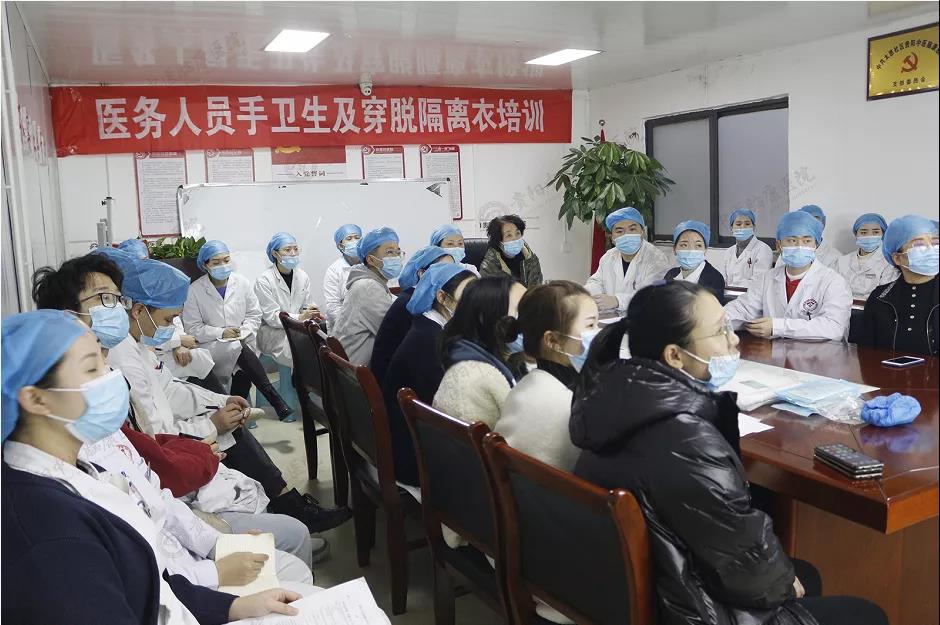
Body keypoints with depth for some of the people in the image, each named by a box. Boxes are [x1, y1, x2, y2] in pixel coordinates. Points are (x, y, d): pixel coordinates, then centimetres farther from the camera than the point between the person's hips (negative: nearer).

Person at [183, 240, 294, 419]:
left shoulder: (242, 282, 6)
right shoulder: (194, 291, -2)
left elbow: (254, 315, 10)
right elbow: (192, 328, -3)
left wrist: (243, 332, -10)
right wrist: (221, 333, -15)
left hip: (243, 343, 3)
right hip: (212, 347, -2)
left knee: (244, 373, -31)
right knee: (239, 350, -35)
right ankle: (274, 398, -36)